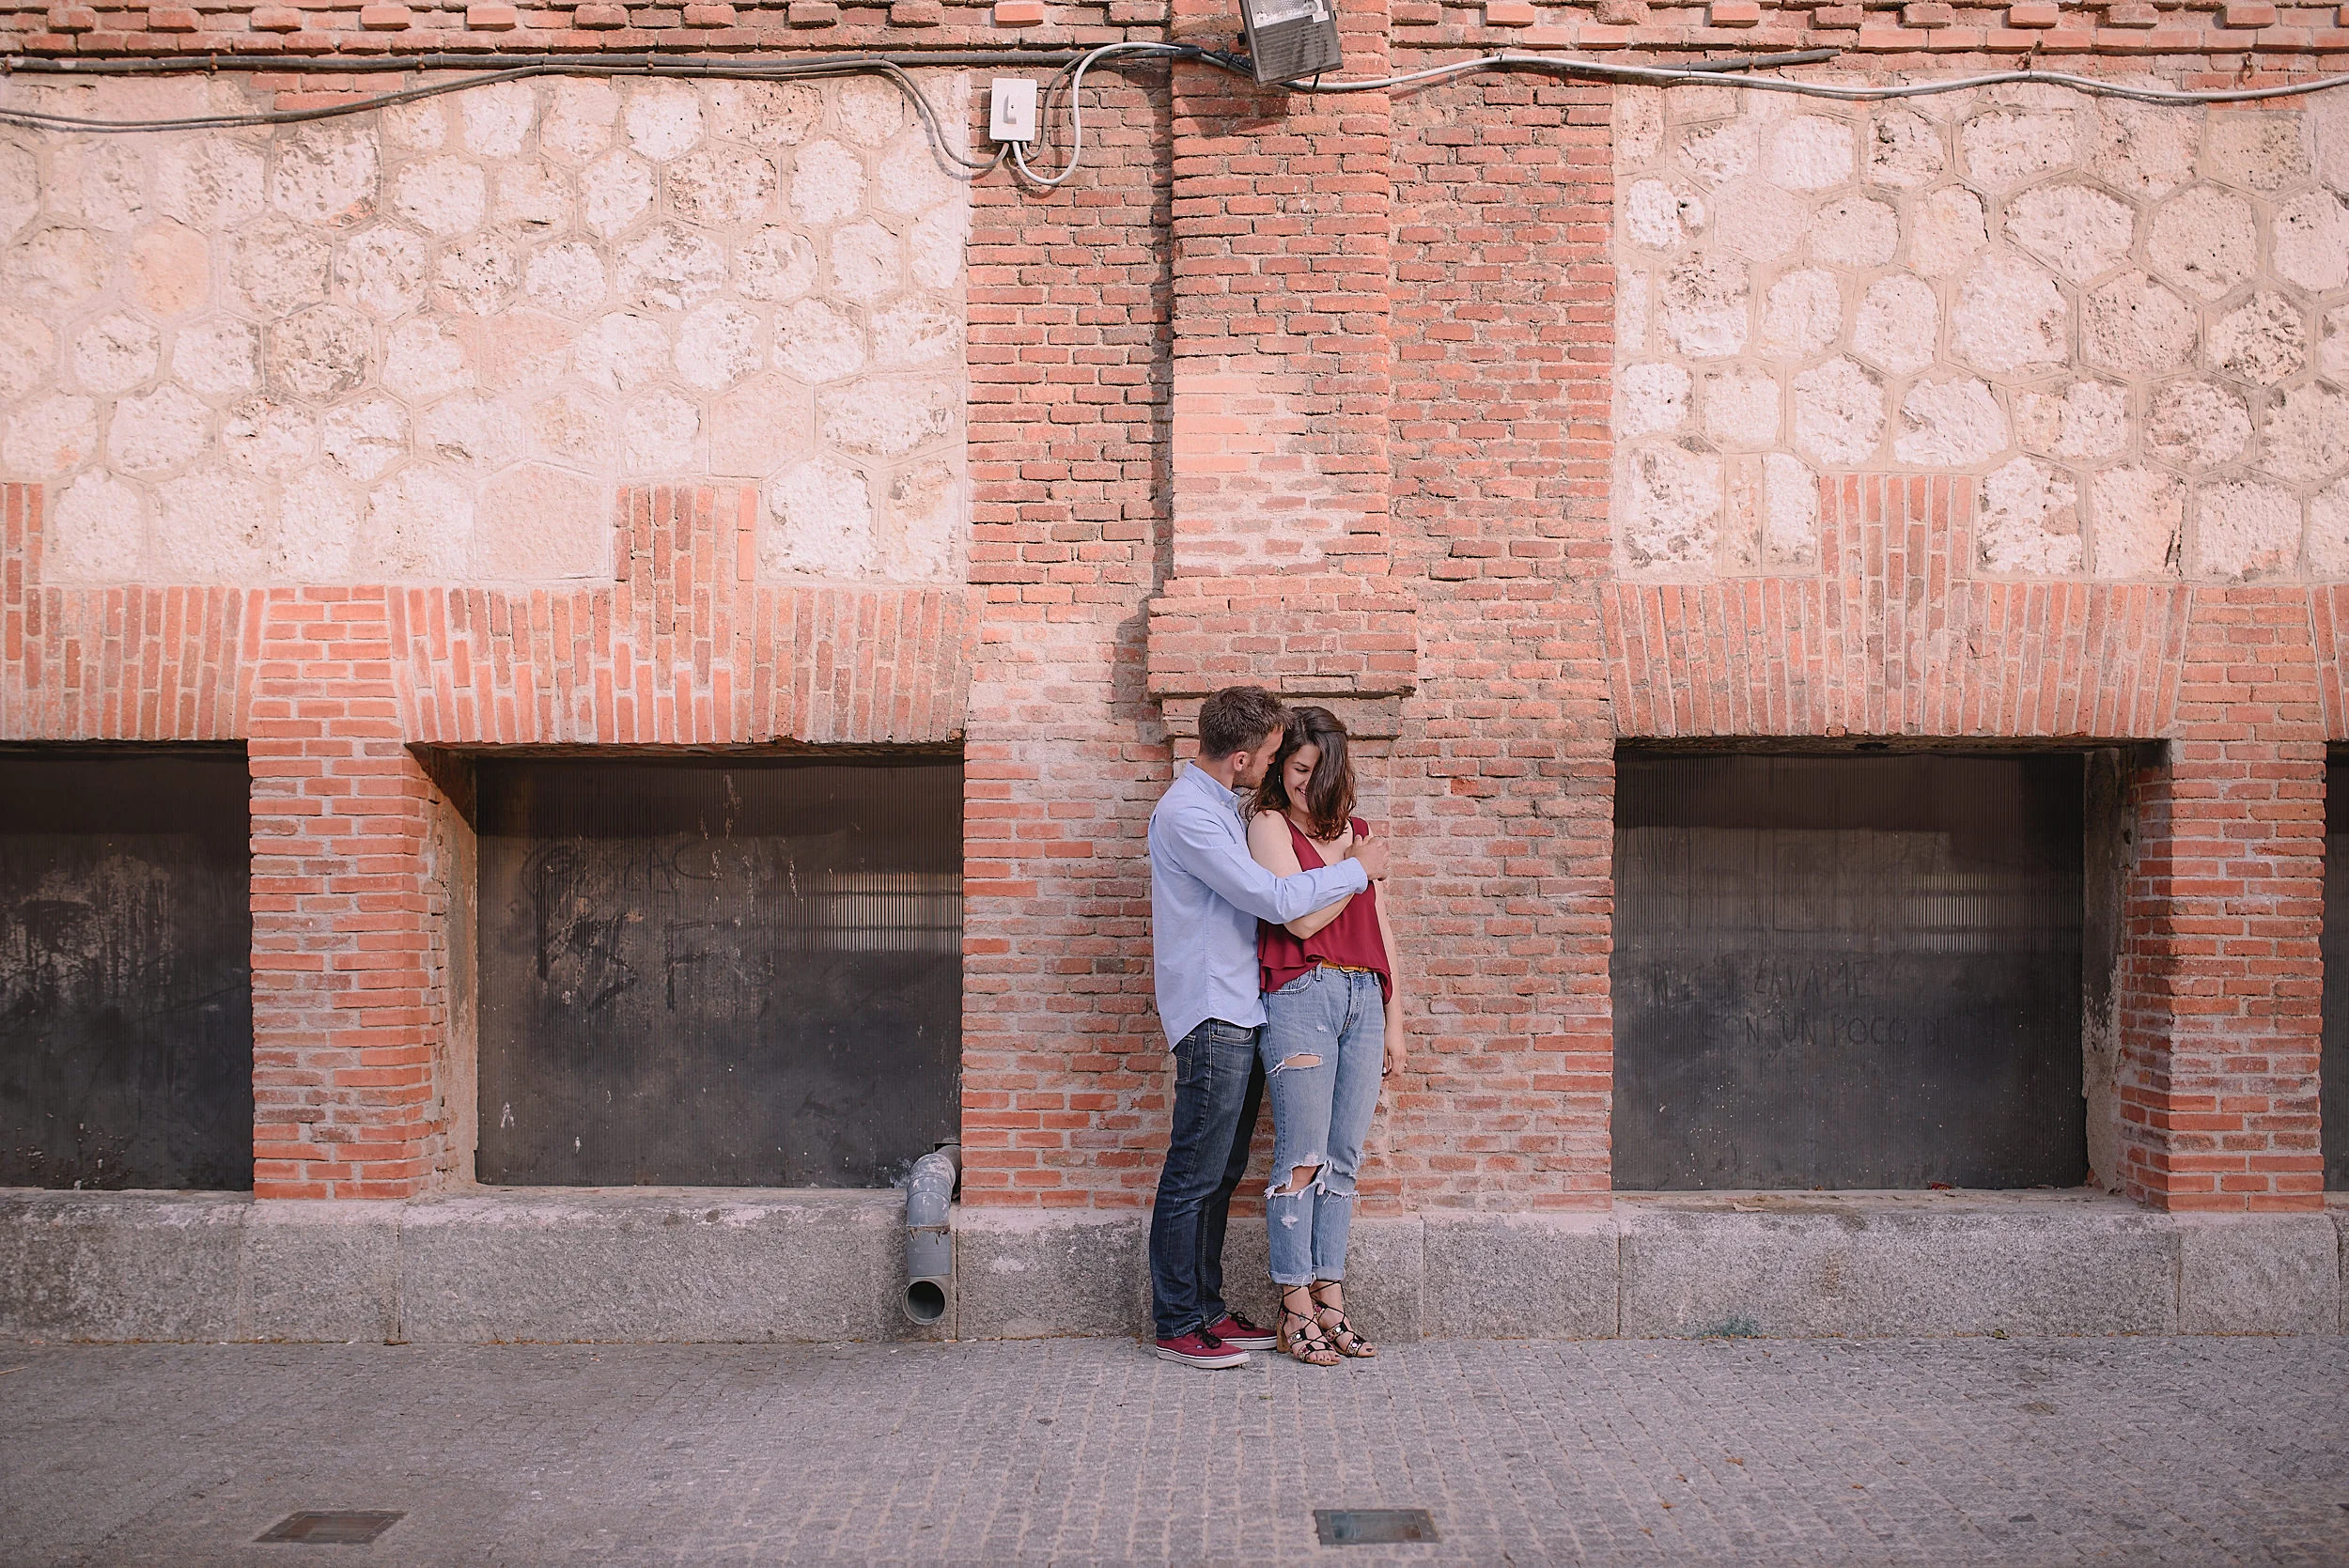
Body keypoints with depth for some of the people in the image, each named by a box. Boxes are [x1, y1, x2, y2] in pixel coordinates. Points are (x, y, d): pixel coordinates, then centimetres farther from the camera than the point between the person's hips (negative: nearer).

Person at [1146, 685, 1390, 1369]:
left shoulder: (1219, 805, 16)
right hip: (1211, 1018, -10)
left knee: (1222, 1173, 14)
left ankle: (1207, 1308, 22)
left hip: (1240, 1013, 10)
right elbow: (1275, 899, -20)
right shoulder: (1186, 813, -16)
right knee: (1194, 1175, -3)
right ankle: (1176, 1325, 6)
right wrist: (1357, 869, -8)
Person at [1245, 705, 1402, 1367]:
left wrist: (1394, 1021, 18)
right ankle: (1295, 1309, 1)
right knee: (1303, 1157, -6)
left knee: (1343, 1159, 5)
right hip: (1301, 996, -5)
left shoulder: (1356, 832, 20)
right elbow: (1301, 919, -9)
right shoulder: (1269, 824, 2)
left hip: (1364, 999, 5)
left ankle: (1330, 1300, 11)